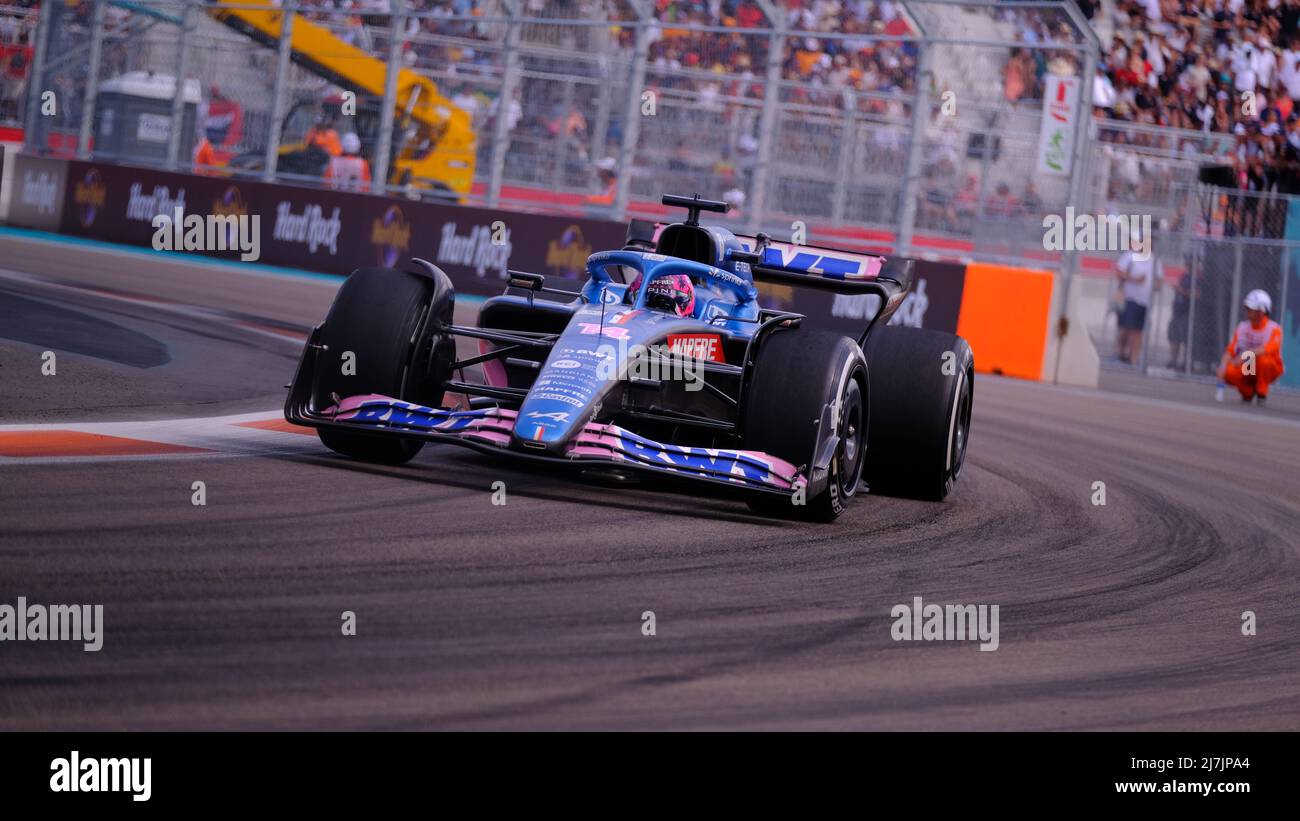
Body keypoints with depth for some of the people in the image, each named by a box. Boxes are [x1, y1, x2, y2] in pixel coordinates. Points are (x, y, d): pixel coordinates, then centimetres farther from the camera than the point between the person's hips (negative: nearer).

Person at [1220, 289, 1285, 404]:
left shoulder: (1274, 329, -14)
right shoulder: (1242, 327, 0)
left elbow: (1269, 349, -33)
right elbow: (1230, 350, -4)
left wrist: (1246, 355, -43)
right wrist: (1223, 367, -23)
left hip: (1269, 368, -3)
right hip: (1247, 369, 4)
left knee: (1263, 359, -37)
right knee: (1228, 373, -26)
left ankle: (1261, 394, -13)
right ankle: (1248, 392, 6)